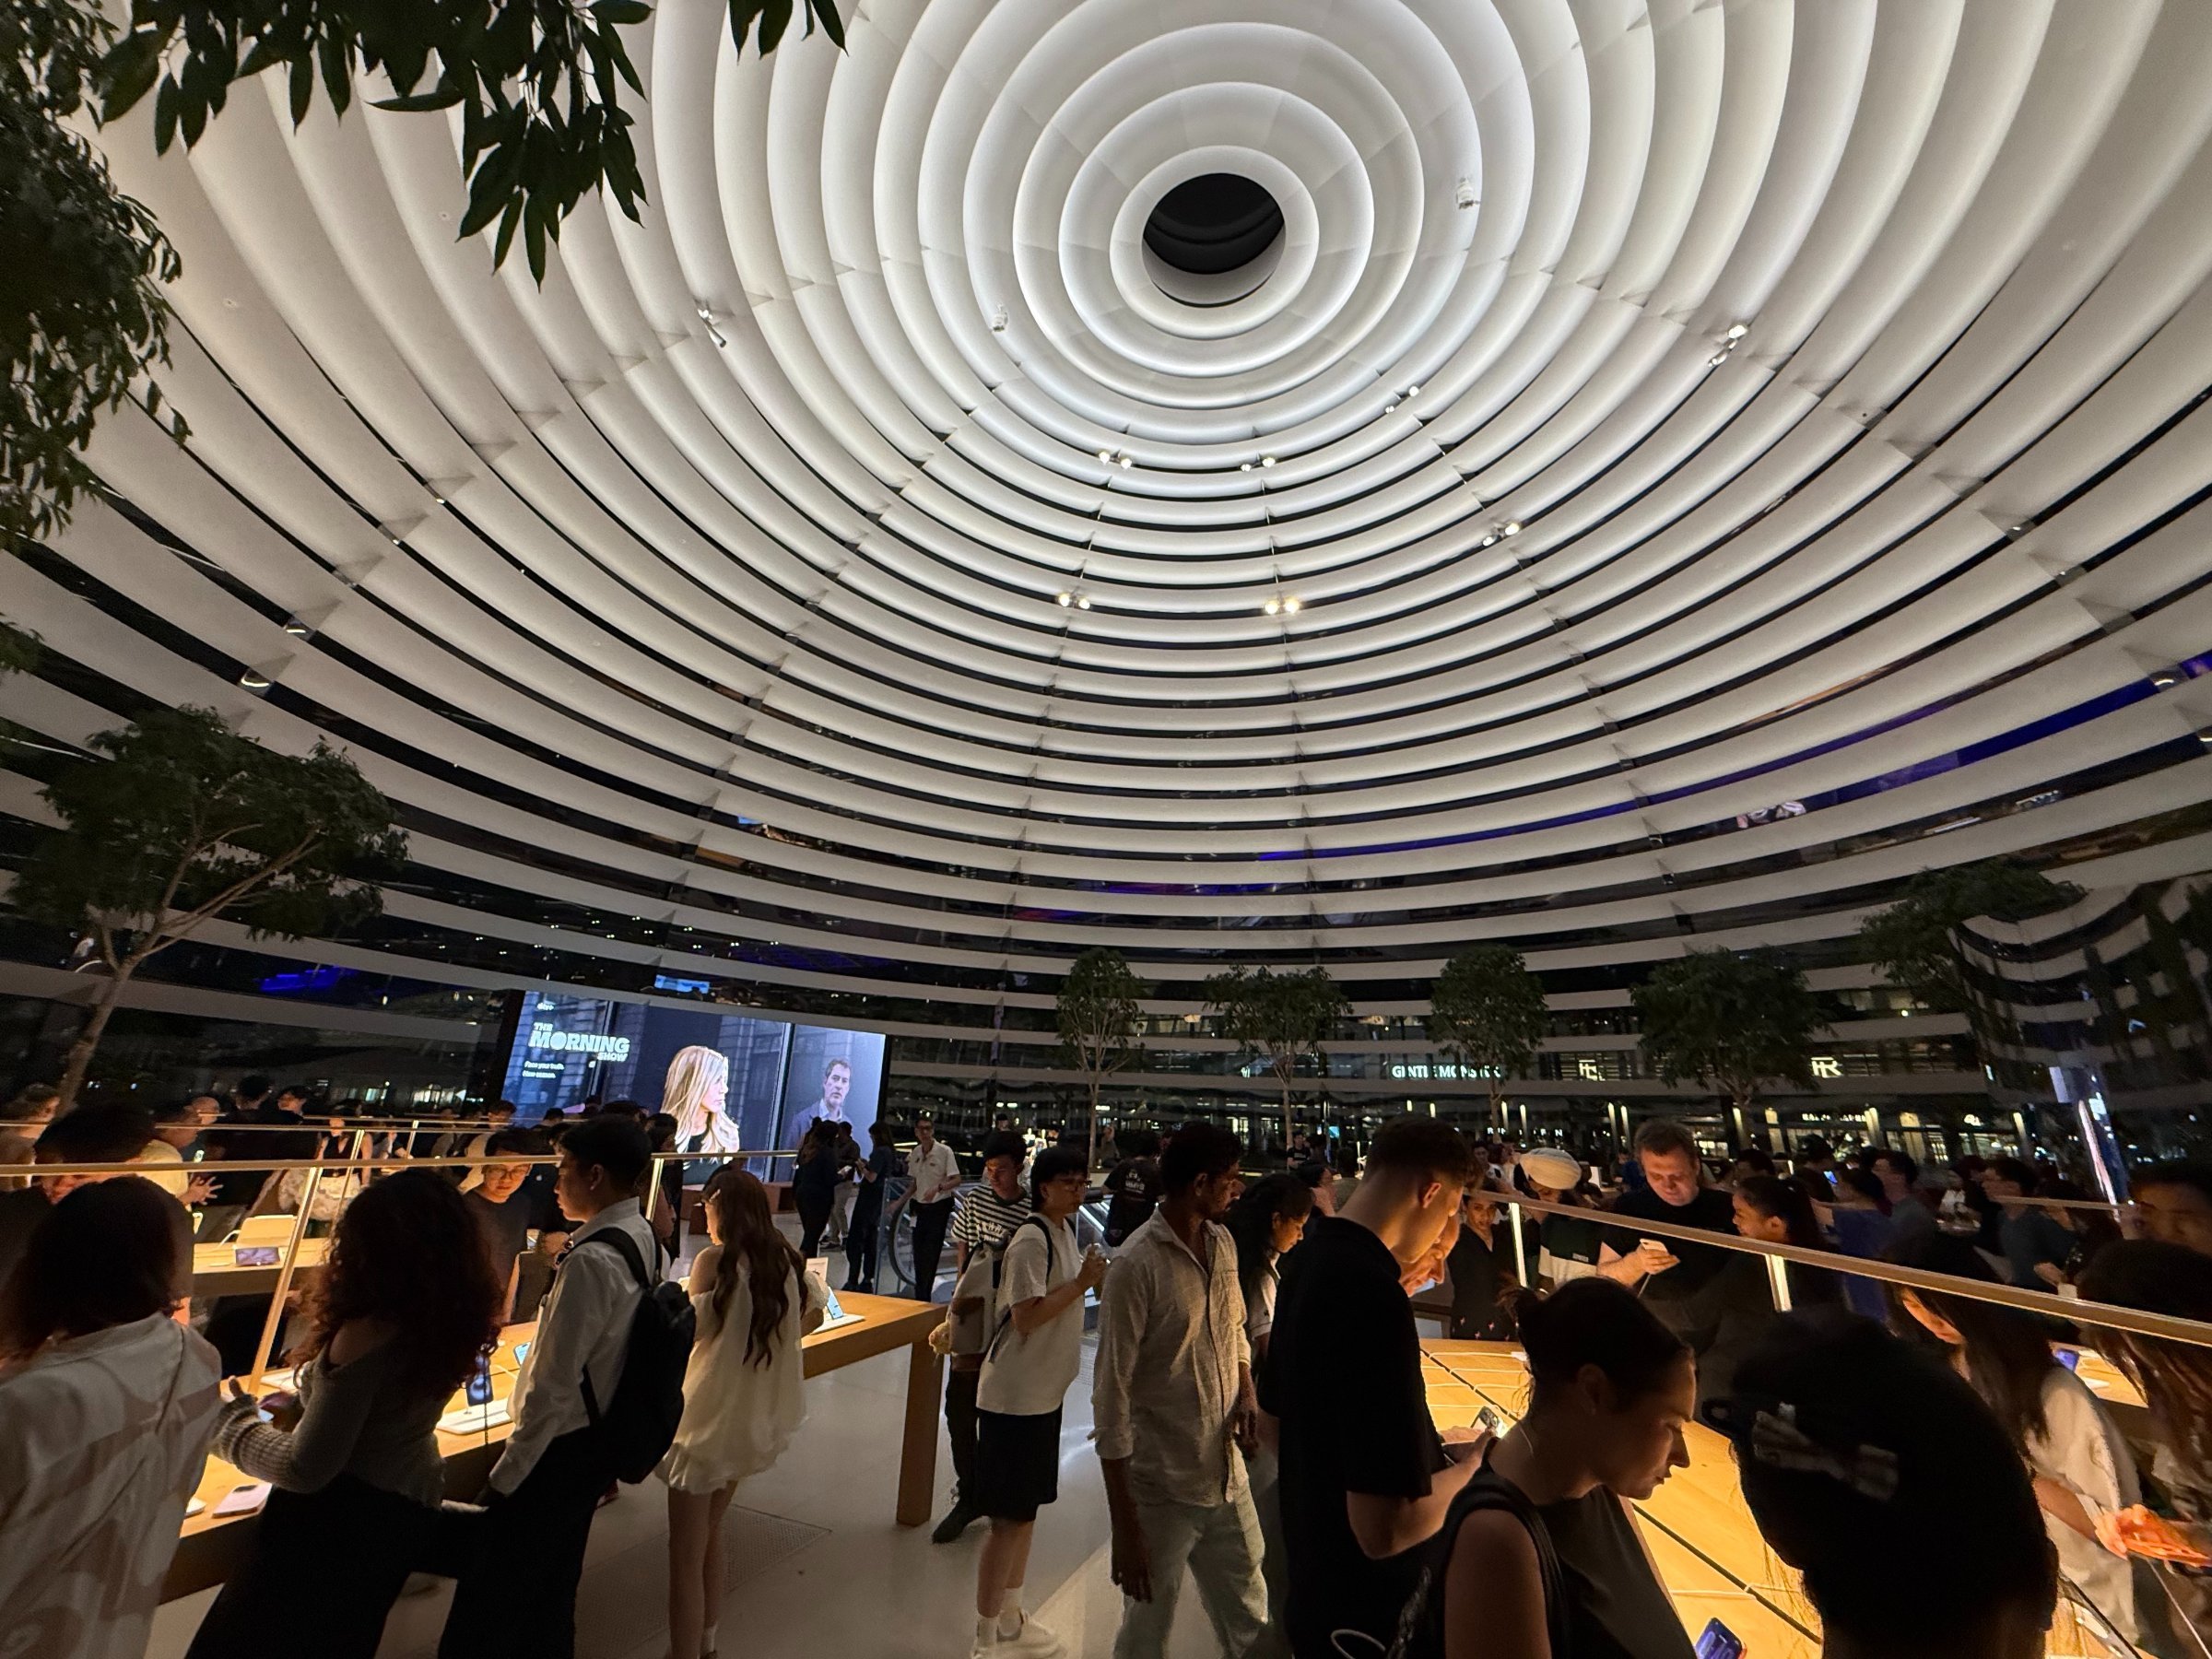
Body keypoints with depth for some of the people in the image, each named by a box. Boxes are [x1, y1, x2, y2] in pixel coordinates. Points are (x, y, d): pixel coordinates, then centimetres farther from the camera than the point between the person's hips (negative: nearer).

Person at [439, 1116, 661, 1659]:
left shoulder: (591, 1260, -29)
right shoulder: (642, 1237, -2)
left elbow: (553, 1386, -24)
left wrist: (505, 1475, -15)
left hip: (560, 1447, -8)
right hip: (602, 1437, 8)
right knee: (554, 1581, 25)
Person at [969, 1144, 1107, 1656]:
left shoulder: (1064, 1233, 5)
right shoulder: (1031, 1240, -24)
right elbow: (1026, 1317, -27)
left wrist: (1091, 1277, 0)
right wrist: (1082, 1282, -25)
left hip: (1044, 1393, 9)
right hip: (1015, 1397, -9)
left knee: (1026, 1510, 22)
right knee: (1009, 1517, 5)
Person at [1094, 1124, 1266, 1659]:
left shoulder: (1223, 1243, -1)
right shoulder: (1136, 1266, -23)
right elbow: (1111, 1397, -18)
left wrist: (1248, 1393, -4)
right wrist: (1124, 1527, -14)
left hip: (1229, 1476, 6)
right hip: (1162, 1491, -6)